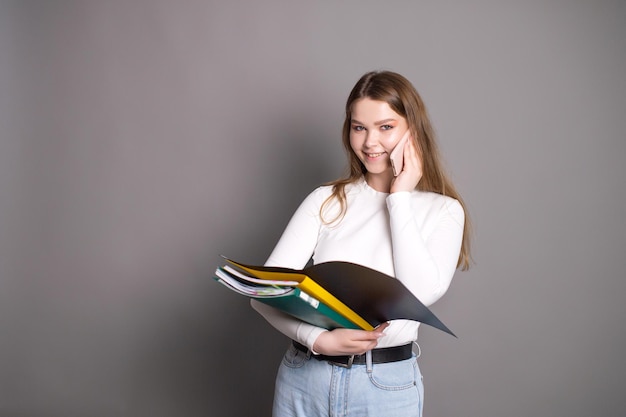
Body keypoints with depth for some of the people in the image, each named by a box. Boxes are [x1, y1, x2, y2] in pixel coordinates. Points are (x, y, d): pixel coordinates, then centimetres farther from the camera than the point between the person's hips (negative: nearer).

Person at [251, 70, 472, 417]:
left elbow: (422, 293, -16)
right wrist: (320, 339, -20)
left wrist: (400, 198, -10)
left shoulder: (442, 210, 0)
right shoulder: (326, 200, 3)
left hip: (386, 387, -1)